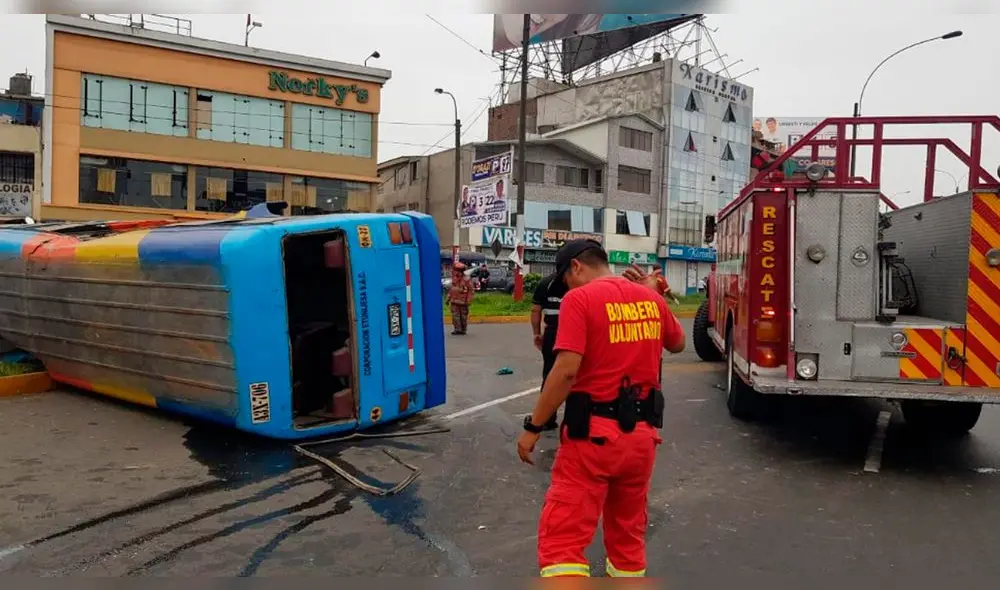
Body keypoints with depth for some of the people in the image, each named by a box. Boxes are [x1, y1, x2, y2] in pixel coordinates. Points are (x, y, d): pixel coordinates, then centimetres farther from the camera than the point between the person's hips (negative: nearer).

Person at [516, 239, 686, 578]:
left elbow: (567, 370, -20)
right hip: (642, 433, 7)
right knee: (629, 532, 22)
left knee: (563, 537, -3)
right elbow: (677, 344, 26)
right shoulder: (651, 298, 8)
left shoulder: (580, 299, -10)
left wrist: (533, 427, -13)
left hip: (593, 432, -6)